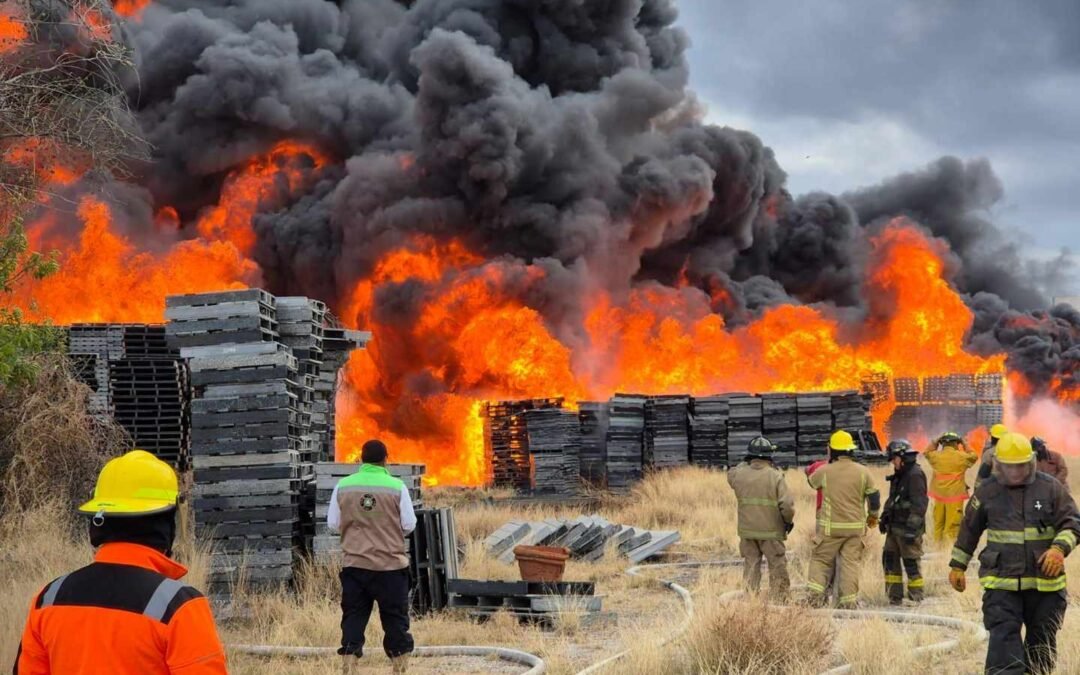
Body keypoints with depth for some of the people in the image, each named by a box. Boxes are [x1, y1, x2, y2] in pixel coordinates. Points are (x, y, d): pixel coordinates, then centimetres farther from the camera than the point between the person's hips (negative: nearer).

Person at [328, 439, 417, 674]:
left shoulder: (343, 486, -1)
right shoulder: (396, 487, -7)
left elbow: (333, 524, 4)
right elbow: (409, 525, -4)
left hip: (354, 565, 2)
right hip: (391, 564, -2)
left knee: (353, 619, 7)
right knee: (395, 619, 8)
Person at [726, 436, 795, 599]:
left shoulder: (740, 474, -5)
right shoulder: (775, 477, -15)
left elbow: (730, 475, 21)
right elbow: (787, 505, -18)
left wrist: (747, 464, 23)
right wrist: (789, 521, 0)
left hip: (747, 531, 4)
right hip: (771, 531, -3)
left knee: (751, 567, 14)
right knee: (778, 568, 8)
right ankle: (778, 600, 7)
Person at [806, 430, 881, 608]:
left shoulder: (824, 471, -6)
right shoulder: (863, 472, -3)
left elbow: (812, 481, 16)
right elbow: (874, 496, 4)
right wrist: (873, 516, 21)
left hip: (830, 526, -1)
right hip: (855, 526, 1)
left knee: (821, 559, 10)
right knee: (851, 562, 7)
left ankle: (816, 592, -5)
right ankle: (848, 598, 4)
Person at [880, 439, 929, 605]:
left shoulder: (915, 475, -15)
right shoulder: (899, 476, 16)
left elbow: (919, 504, -21)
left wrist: (912, 528, -24)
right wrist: (885, 516, 19)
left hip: (907, 528, -10)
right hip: (894, 527, 10)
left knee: (911, 563, -4)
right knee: (889, 559, 9)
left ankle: (916, 597, 3)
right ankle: (895, 597, 15)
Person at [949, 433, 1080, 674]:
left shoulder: (1051, 488, 0)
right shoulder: (987, 492, 3)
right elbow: (969, 530, 14)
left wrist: (1059, 548, -20)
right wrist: (957, 566, 16)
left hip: (1045, 582, 1)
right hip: (1001, 583, -1)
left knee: (1042, 643, 12)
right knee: (1004, 639, -13)